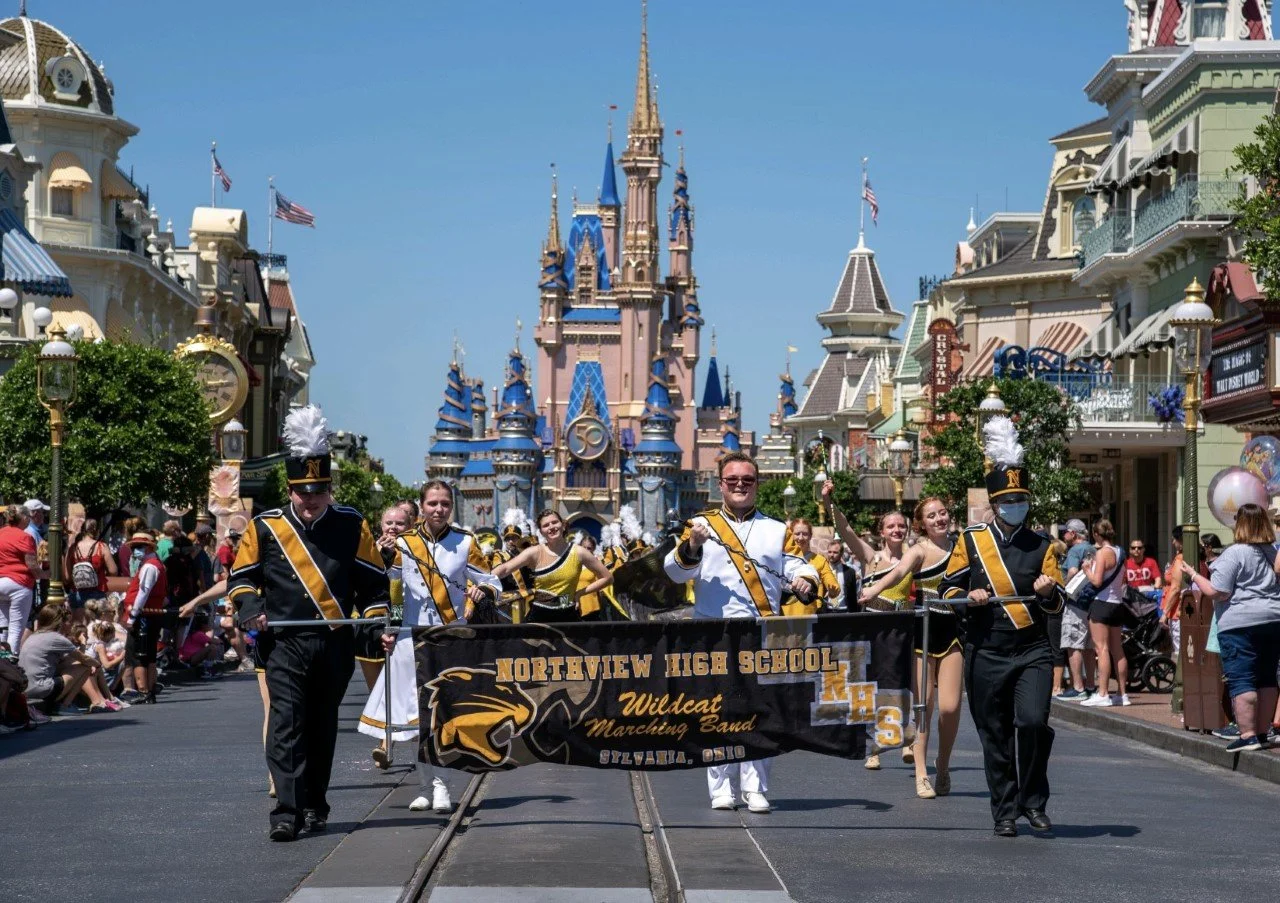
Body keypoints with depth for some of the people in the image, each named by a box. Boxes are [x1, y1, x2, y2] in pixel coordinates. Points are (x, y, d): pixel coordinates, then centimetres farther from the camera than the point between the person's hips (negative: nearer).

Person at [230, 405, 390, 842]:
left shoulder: (352, 526, 4)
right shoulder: (264, 527, 3)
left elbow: (374, 581, 8)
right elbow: (242, 576, 10)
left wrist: (377, 620, -6)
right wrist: (251, 609, -8)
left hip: (336, 645, 2)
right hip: (285, 644, -2)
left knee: (322, 726, 12)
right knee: (286, 723, -12)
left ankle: (315, 806, 23)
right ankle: (287, 811, -15)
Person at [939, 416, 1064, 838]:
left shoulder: (1040, 545, 7)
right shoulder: (971, 541, 4)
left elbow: (1058, 604, 8)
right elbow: (947, 590, 8)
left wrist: (1048, 592, -15)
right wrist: (968, 596, -13)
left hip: (1032, 652, 0)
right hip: (986, 655, 0)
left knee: (1032, 722, -18)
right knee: (995, 738, 5)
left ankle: (1034, 801, 1)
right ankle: (1005, 814, 18)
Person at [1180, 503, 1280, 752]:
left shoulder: (1234, 554, -12)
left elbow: (1217, 592, -14)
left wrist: (1193, 576, -2)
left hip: (1240, 623, -7)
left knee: (1241, 681, -6)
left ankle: (1247, 735, -11)